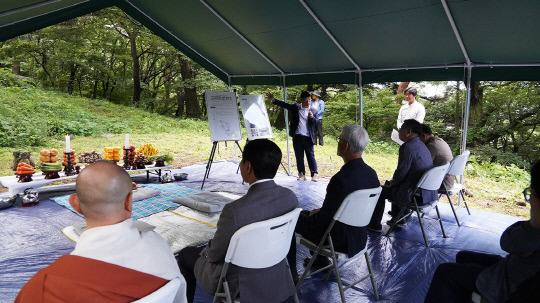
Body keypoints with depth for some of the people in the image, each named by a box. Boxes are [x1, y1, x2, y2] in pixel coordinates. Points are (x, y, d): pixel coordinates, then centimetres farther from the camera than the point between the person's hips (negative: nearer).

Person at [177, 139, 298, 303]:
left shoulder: (235, 210, -34)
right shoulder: (290, 197, -15)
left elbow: (215, 254, -17)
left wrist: (205, 252, 7)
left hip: (240, 287, -6)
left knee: (186, 255, 19)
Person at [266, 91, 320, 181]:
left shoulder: (313, 111, 5)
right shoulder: (295, 107, 5)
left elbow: (316, 122, 0)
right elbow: (284, 105, 0)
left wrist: (312, 117, -21)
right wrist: (273, 100, -12)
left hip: (308, 138, -1)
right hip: (297, 137, 1)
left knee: (311, 156, 0)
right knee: (299, 157, 8)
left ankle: (314, 174, 8)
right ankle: (301, 174, 18)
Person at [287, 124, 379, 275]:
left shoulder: (340, 179, -32)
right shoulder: (372, 174, -5)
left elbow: (325, 217, -23)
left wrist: (315, 214, 0)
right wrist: (320, 212, 11)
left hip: (338, 239, -8)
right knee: (307, 214, 27)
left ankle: (291, 272, 23)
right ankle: (320, 260, 38)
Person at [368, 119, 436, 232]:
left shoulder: (407, 147, -20)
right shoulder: (422, 146, 11)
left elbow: (401, 173, -17)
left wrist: (392, 183, 3)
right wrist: (392, 182, 18)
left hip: (415, 196, -9)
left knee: (380, 191, 7)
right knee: (394, 186, 30)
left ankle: (375, 225, 18)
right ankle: (397, 219, 40)